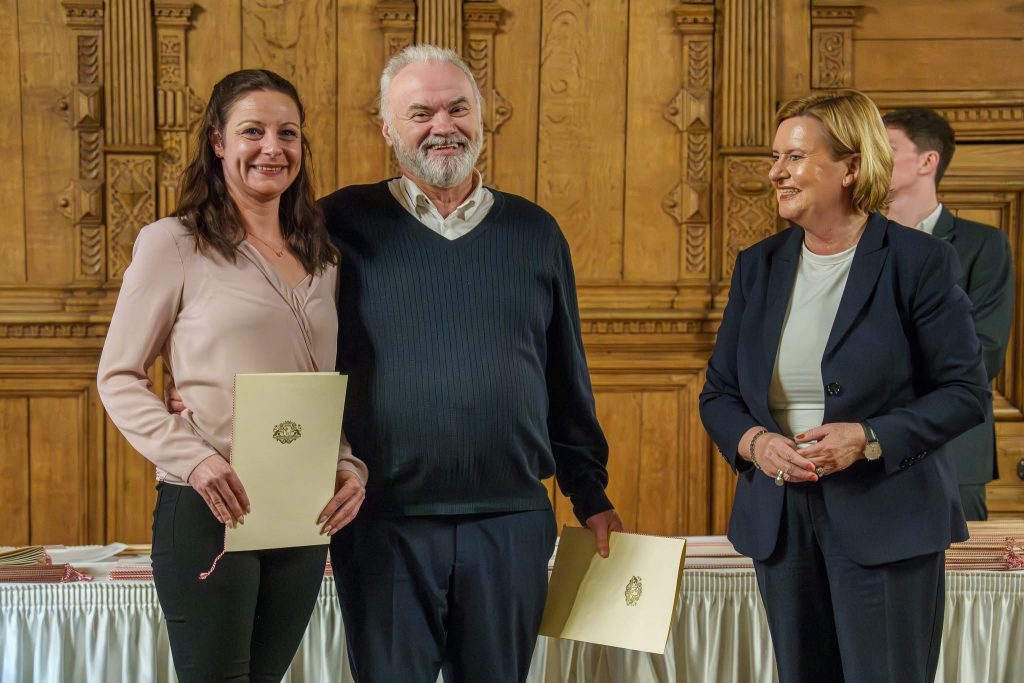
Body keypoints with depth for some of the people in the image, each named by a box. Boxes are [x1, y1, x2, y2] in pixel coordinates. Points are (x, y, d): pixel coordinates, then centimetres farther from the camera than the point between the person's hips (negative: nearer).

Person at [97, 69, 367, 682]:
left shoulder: (321, 258, 13)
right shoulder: (172, 245, -4)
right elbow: (119, 379, -4)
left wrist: (350, 466, 0)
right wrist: (193, 459, -18)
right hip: (208, 510, -5)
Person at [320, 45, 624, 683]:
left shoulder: (535, 232, 9)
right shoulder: (347, 224, 1)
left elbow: (567, 381, 14)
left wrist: (591, 495, 14)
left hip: (513, 521, 2)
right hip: (384, 526, -2)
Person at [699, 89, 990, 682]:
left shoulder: (921, 262, -6)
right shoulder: (758, 266, 9)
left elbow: (966, 392, -7)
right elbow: (719, 393, 12)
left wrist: (869, 438, -19)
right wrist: (754, 442, -10)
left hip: (885, 522, -4)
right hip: (780, 519, 5)